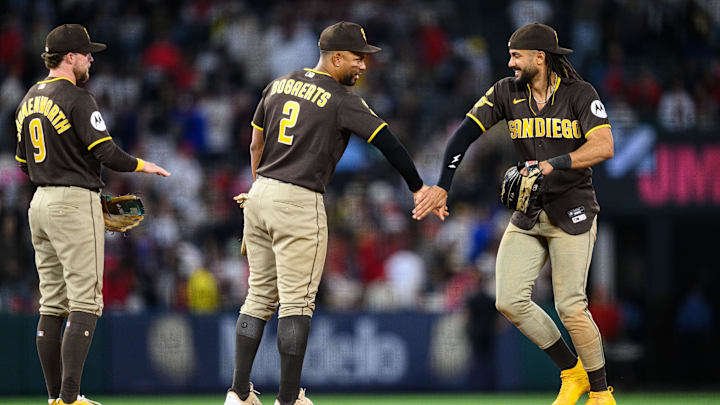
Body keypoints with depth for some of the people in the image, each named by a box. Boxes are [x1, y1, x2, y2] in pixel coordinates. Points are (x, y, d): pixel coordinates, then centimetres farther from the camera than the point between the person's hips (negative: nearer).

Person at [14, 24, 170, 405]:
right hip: (76, 205, -9)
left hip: (40, 203, 9)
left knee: (52, 306, 10)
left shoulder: (29, 100, 14)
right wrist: (142, 166, -1)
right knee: (85, 304, -8)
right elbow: (105, 152, -18)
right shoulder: (76, 98, -12)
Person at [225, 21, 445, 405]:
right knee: (296, 302, -3)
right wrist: (420, 190, -10)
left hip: (259, 197, 7)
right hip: (300, 203, -7)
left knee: (259, 297, 13)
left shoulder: (279, 85, 12)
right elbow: (388, 142, -13)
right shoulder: (341, 100, -8)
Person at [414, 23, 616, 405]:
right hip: (527, 216, 5)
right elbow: (467, 131, -4)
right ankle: (571, 373, 12)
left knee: (570, 307, -13)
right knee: (509, 301, -6)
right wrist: (442, 185, -17)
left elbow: (604, 146, -20)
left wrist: (552, 165, -29)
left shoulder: (579, 94, -9)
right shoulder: (507, 92, 2)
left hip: (572, 213, -5)